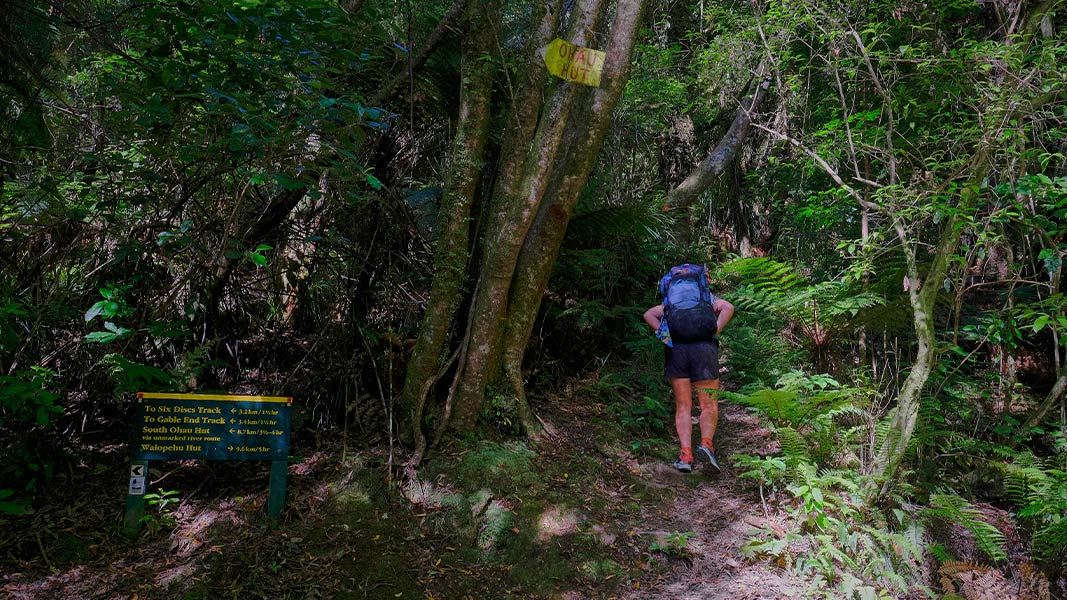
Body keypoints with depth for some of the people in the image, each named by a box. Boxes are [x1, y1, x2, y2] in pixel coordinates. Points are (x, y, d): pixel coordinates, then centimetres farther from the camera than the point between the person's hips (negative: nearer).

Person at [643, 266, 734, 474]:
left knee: (683, 406, 5)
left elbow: (649, 314, 15)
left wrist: (664, 333, 6)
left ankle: (686, 453, -8)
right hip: (704, 346, -2)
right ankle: (706, 443, -20)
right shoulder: (710, 299, 23)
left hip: (675, 348, 2)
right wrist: (715, 330, -1)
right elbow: (728, 308, 2)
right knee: (709, 405, 3)